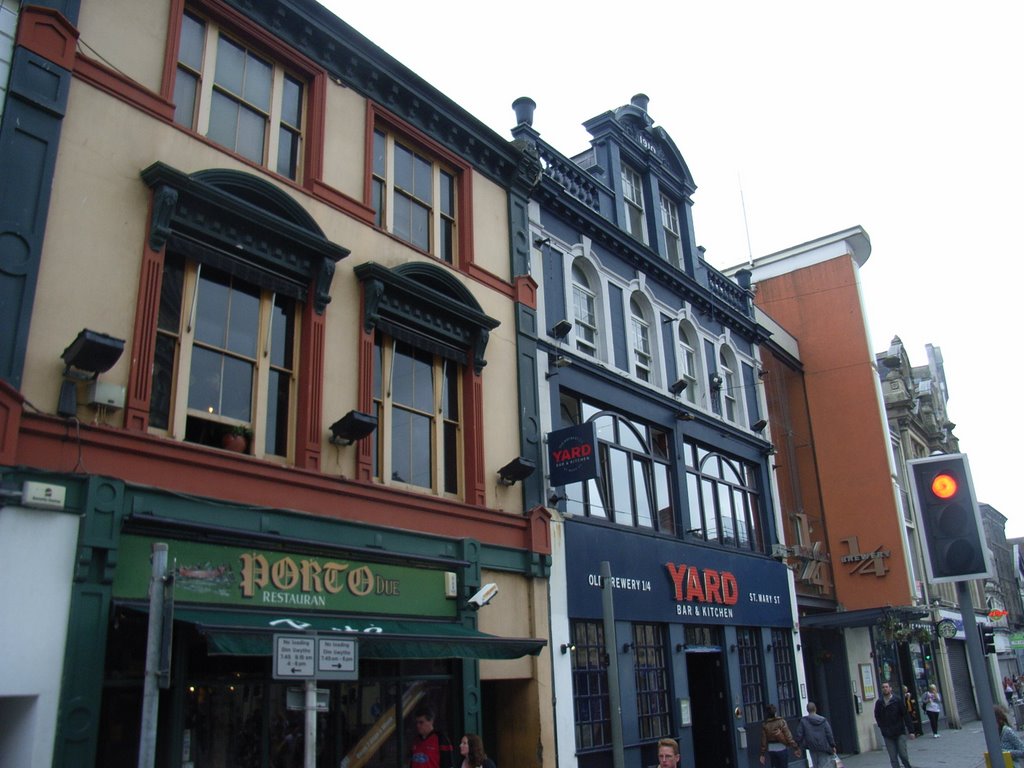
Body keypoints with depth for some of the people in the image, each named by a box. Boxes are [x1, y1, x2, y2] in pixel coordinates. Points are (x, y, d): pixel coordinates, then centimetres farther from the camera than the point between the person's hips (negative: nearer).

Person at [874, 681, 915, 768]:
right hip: (888, 735, 2)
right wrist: (883, 728, 3)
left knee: (903, 755, -3)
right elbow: (877, 717, 13)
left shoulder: (897, 700, -5)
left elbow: (906, 715, -5)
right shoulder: (879, 703, 2)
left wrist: (910, 731, -8)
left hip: (900, 733, -2)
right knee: (893, 758, 3)